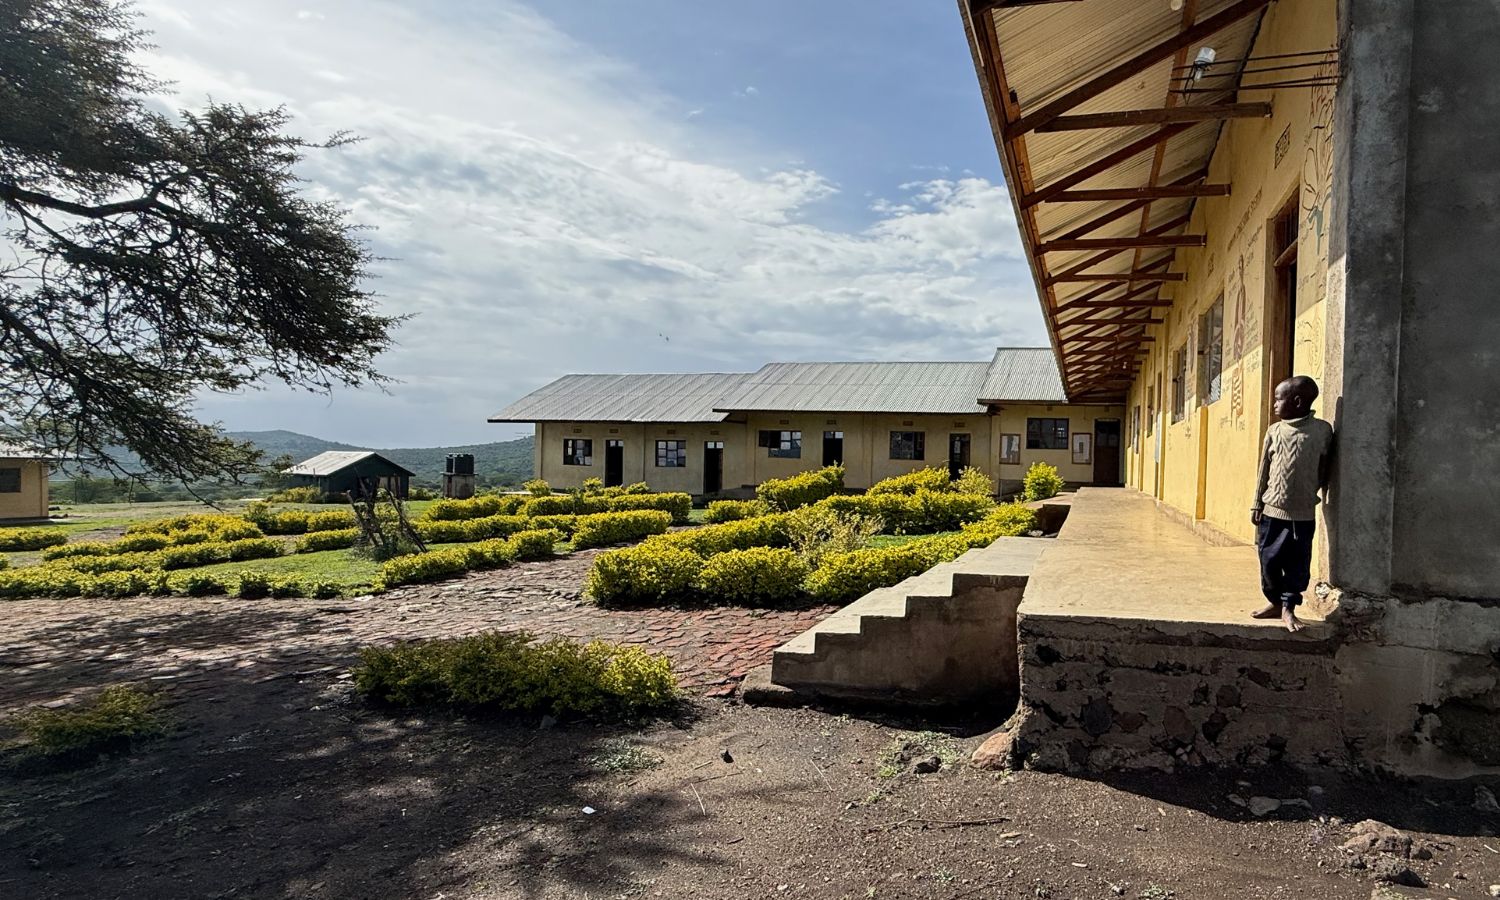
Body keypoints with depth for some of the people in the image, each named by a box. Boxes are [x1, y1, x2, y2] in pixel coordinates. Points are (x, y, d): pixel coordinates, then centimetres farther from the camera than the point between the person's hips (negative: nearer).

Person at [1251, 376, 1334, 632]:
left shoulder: (1322, 430, -2)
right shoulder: (1274, 431, 4)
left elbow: (1324, 469, 4)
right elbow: (1264, 470, 7)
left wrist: (1315, 494, 3)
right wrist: (1257, 505, 6)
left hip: (1303, 513, -2)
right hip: (1272, 509, 2)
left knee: (1298, 564, 2)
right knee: (1269, 560, 7)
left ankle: (1288, 608, 14)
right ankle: (1275, 602, 25)